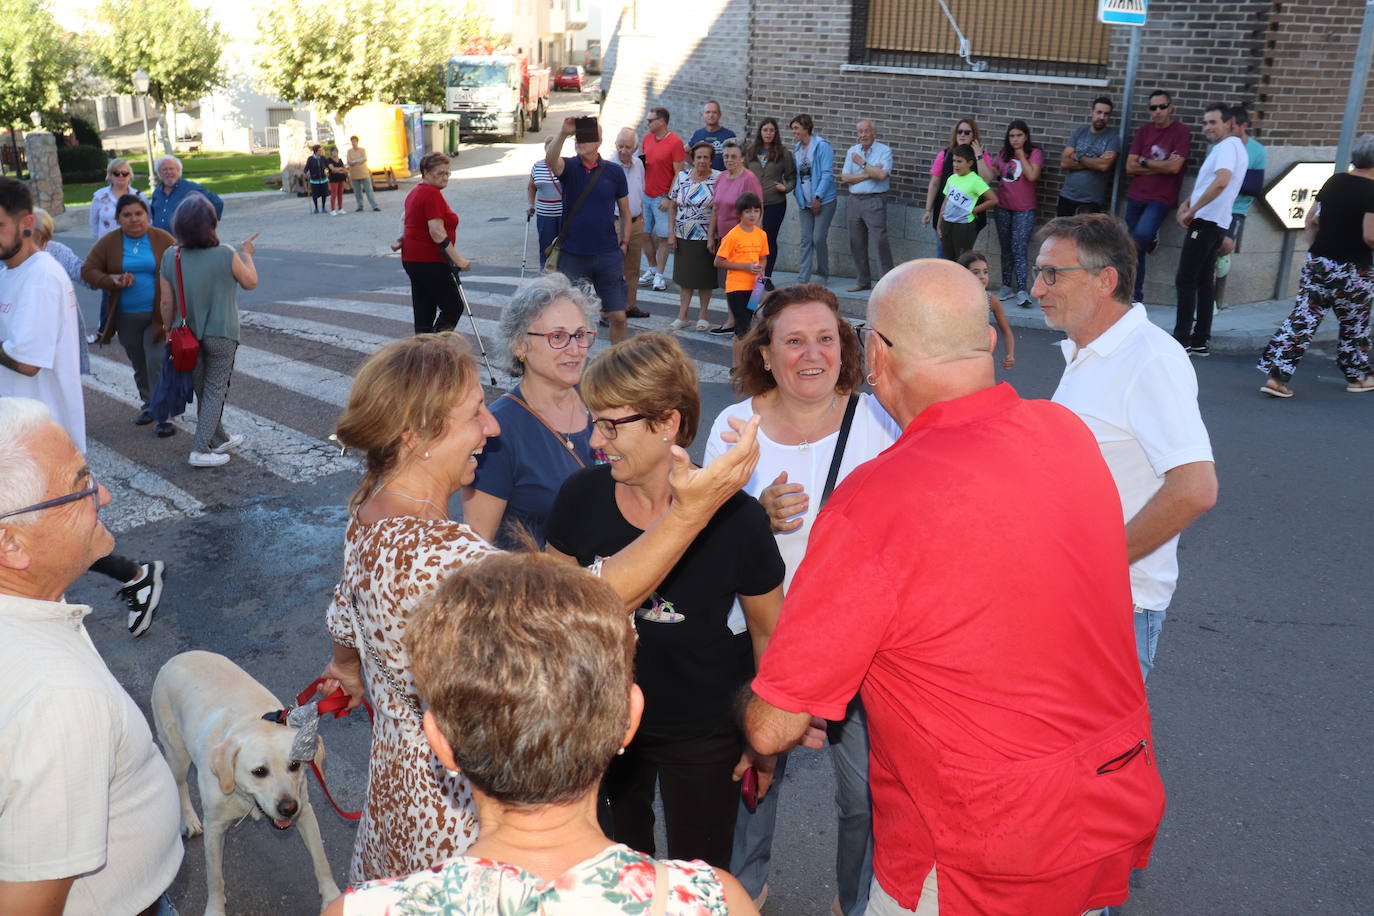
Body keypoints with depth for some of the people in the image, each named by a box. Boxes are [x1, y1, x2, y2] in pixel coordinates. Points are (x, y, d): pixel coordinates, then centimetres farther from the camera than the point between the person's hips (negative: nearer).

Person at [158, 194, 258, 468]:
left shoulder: (170, 257, -8)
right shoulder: (226, 255, -18)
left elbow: (167, 303, -3)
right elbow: (250, 282, -1)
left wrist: (169, 332, 12)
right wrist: (247, 254, 14)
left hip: (188, 335, 4)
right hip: (220, 334, -4)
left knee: (202, 391, 18)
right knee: (215, 391, 5)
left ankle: (219, 440, 33)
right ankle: (200, 450, 0)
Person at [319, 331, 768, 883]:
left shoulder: (369, 510, -3)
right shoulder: (432, 553, -37)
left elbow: (344, 622, 16)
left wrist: (349, 668, 37)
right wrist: (691, 512, -49)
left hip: (400, 763, 9)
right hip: (457, 805, -9)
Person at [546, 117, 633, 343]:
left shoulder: (614, 172, 3)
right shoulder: (569, 167, 0)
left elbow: (625, 212, 10)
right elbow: (550, 159, -24)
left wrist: (624, 244, 3)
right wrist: (563, 134, -38)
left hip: (608, 256, 0)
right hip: (572, 256, 0)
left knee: (618, 317, 0)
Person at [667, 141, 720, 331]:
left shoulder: (717, 179, -5)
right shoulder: (681, 177, 4)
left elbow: (719, 209, -9)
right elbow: (672, 207, 7)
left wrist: (713, 238, -15)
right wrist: (671, 234, 0)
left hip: (706, 237, -3)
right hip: (683, 236, 3)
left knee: (705, 278, 5)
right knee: (684, 276, 9)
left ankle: (703, 316, 17)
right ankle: (682, 316, 16)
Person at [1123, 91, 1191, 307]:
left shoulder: (1181, 132, -4)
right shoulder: (1143, 131, 9)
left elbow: (1174, 167, -14)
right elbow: (1130, 167, 1)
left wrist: (1145, 162, -4)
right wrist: (1161, 166, -8)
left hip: (1161, 198, -5)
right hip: (1136, 197, 5)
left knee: (1141, 234, -32)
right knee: (1135, 250, 7)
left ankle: (1152, 237, 2)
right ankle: (1136, 297, 17)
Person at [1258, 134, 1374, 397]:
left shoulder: (1334, 181, 4)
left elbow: (1311, 220, 10)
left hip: (1317, 264, 5)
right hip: (1353, 271, -5)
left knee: (1301, 319, 4)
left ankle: (1275, 377, -5)